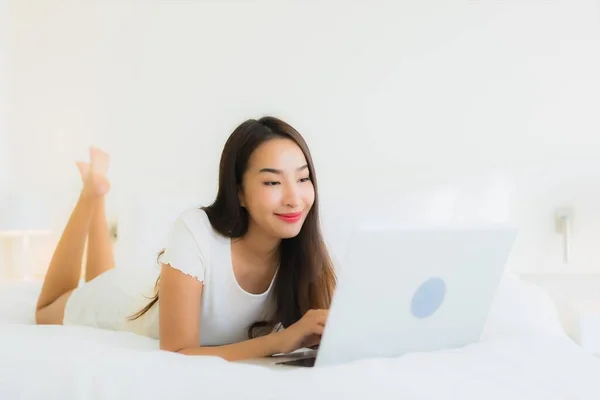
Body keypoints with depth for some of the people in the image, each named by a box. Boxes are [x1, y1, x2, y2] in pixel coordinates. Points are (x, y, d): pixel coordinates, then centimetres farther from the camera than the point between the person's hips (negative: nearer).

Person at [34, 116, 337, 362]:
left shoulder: (304, 249, -31)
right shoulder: (195, 231, -42)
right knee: (45, 315, 31)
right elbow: (176, 353, -41)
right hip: (124, 300, -3)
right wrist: (282, 340, -50)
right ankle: (93, 193, 31)